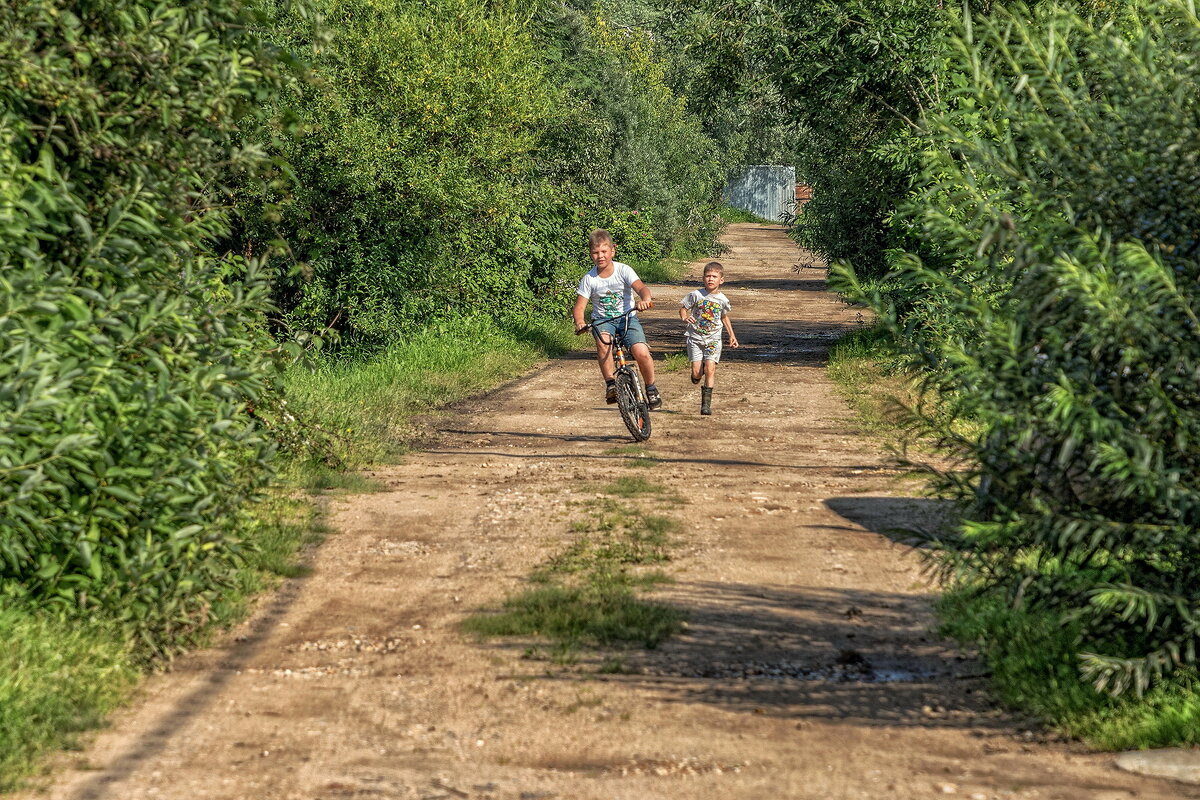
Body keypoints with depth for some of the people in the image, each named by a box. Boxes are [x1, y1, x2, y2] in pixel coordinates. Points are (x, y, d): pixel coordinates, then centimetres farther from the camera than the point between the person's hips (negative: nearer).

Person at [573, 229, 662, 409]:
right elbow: (579, 307, -4)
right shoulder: (589, 279, -4)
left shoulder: (624, 270, -7)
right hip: (602, 320, 1)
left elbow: (641, 288, -21)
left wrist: (645, 299, -45)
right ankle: (610, 384, -25)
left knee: (642, 353, -22)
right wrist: (579, 323, -27)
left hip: (627, 318, -1)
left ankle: (651, 387, 5)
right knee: (603, 340, -36)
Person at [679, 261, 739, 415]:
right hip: (695, 337, -1)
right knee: (697, 373, -8)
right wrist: (685, 318, -18)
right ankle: (697, 376, 31)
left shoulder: (722, 300, 3)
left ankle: (706, 402, -7)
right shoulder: (696, 295, -5)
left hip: (713, 339, 1)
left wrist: (732, 336, 18)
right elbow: (682, 308, 5)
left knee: (710, 368, -15)